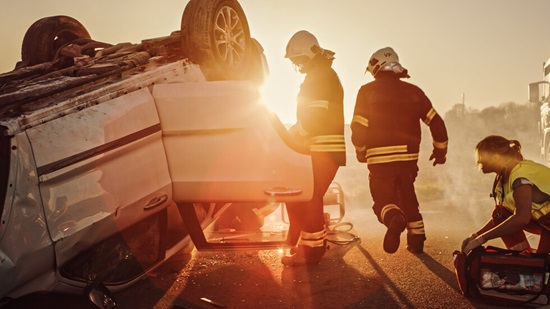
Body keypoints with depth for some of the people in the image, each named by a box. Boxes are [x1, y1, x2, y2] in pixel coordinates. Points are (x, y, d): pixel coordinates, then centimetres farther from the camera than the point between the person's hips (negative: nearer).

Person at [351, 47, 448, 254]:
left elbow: (359, 128, -6)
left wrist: (361, 153, 11)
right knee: (408, 197, 22)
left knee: (383, 200, 6)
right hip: (408, 157, 4)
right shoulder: (413, 91, 8)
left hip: (379, 159, -3)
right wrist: (440, 151, 20)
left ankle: (394, 218, -27)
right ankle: (416, 241, 23)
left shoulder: (367, 91, -1)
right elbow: (436, 122, 7)